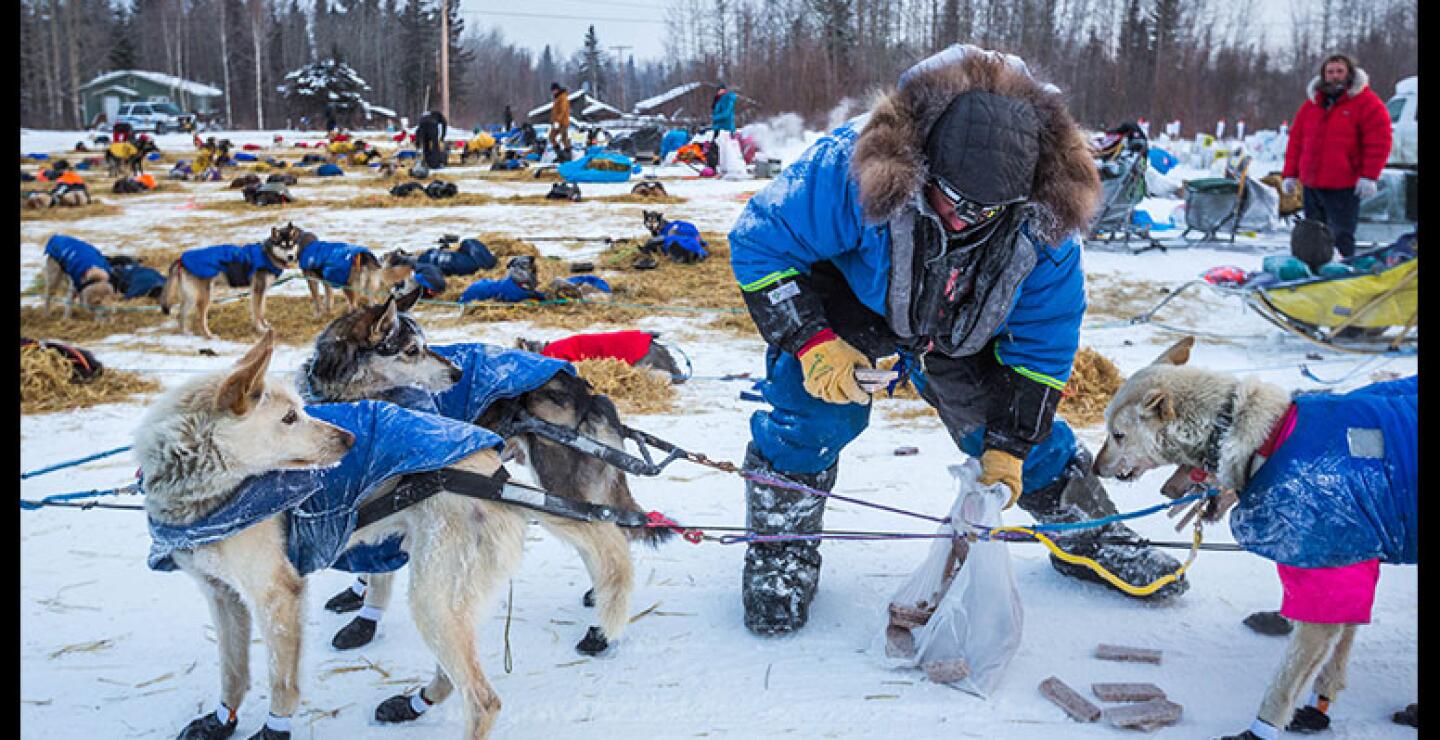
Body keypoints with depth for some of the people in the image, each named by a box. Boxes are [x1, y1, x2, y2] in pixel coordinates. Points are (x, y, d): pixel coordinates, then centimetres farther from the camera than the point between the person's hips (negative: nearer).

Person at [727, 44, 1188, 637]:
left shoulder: (1043, 227, -28)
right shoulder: (846, 170, -40)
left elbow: (1041, 344, -13)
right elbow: (759, 242, -25)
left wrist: (1007, 447, -15)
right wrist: (812, 344, -31)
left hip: (960, 334, 3)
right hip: (844, 302, -2)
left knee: (1021, 427, 4)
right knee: (815, 409, -24)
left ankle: (1089, 532, 29)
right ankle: (780, 547, -3)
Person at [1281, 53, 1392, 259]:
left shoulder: (1367, 102, -2)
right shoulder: (1311, 104, 14)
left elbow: (1378, 142, -8)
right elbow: (1296, 140, 16)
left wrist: (1369, 176, -16)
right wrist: (1290, 174, 10)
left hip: (1345, 187, -6)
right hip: (1311, 184, 6)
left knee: (1341, 236, -7)